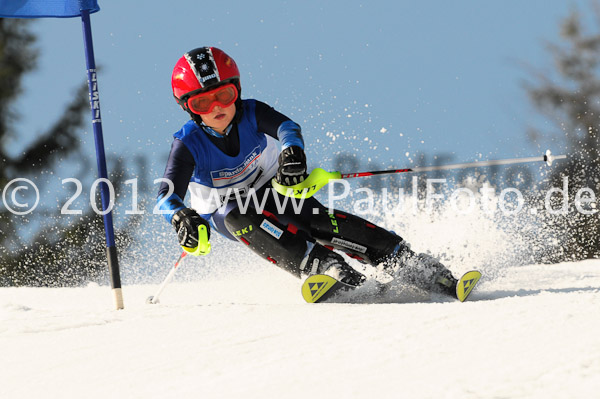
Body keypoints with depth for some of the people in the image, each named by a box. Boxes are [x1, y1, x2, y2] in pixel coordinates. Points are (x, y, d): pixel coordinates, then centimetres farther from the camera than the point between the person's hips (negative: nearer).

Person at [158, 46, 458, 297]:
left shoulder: (251, 114, -19)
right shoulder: (188, 144, -23)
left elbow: (287, 127, -38)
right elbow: (167, 195, -33)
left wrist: (292, 150, -63)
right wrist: (182, 217, -57)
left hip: (272, 189, 1)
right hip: (223, 213, -1)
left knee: (318, 220, -28)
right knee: (240, 218, -37)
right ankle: (323, 267, -46)